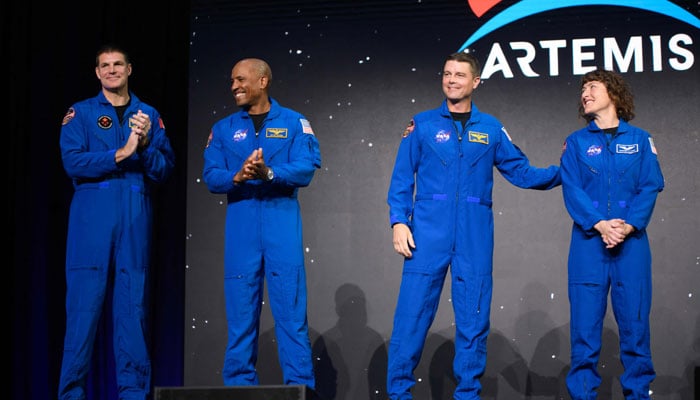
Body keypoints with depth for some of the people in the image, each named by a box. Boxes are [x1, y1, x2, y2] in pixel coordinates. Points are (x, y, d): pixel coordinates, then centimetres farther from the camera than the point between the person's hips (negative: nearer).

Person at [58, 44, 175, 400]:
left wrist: (145, 145, -11)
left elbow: (165, 169, 6)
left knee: (133, 304, 2)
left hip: (135, 219, 2)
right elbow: (73, 162, -6)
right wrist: (121, 153, -13)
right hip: (92, 216, -2)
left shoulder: (149, 115, 14)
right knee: (84, 303, -4)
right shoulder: (80, 113, 8)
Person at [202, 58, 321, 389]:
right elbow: (211, 177, 3)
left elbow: (306, 169, -7)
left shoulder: (294, 123, 6)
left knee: (291, 312, -4)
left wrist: (268, 172, -23)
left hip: (282, 227, -2)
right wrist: (238, 176, -18)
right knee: (240, 313, 4)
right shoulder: (223, 129, 13)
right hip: (240, 230, 2)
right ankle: (240, 386, 12)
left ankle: (300, 387, 1)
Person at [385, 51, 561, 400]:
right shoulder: (422, 124, 6)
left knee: (473, 317, 4)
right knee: (412, 312, -4)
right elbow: (402, 178, 6)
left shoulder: (491, 129, 11)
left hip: (475, 236, 2)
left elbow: (521, 172, 16)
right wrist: (399, 221, -5)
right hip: (428, 233, -2)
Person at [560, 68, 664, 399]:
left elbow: (651, 186, 2)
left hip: (631, 240, 0)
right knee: (585, 321, -2)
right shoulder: (576, 142, 10)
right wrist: (599, 224, -15)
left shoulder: (640, 139, 10)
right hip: (588, 240, 0)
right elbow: (571, 189, -1)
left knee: (634, 319, 1)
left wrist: (628, 225, -14)